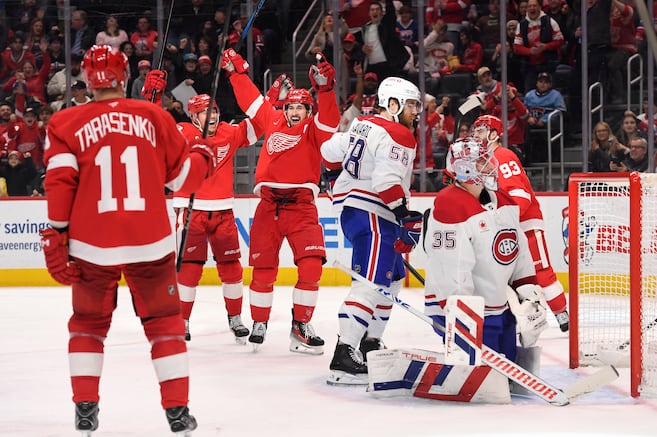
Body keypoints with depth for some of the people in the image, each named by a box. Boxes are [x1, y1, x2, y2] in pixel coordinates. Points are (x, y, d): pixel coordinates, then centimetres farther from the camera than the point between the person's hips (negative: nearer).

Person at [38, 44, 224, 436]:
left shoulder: (67, 124, -1)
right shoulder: (154, 117, 1)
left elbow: (60, 183, -7)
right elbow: (181, 174, 8)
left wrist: (56, 236, -3)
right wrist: (204, 157, 29)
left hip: (92, 245, 0)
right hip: (150, 242, 0)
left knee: (89, 323, 18)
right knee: (165, 323, 12)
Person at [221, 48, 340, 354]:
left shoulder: (313, 130, 7)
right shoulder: (272, 122, 17)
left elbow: (329, 119, -13)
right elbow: (250, 98, 27)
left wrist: (324, 88, -28)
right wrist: (236, 71, 32)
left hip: (301, 206, -3)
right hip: (268, 205, 3)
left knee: (311, 265, -15)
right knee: (263, 268, 4)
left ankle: (301, 327, -5)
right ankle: (259, 324, 19)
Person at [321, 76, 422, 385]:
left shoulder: (363, 125, 16)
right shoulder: (397, 136, -12)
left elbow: (330, 151, 27)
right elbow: (388, 182, -23)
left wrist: (343, 177, 45)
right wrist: (409, 218, -19)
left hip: (350, 207, 11)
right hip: (372, 215, -11)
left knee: (393, 278, 22)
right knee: (373, 283, -18)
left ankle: (369, 343, 26)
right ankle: (343, 357, -28)